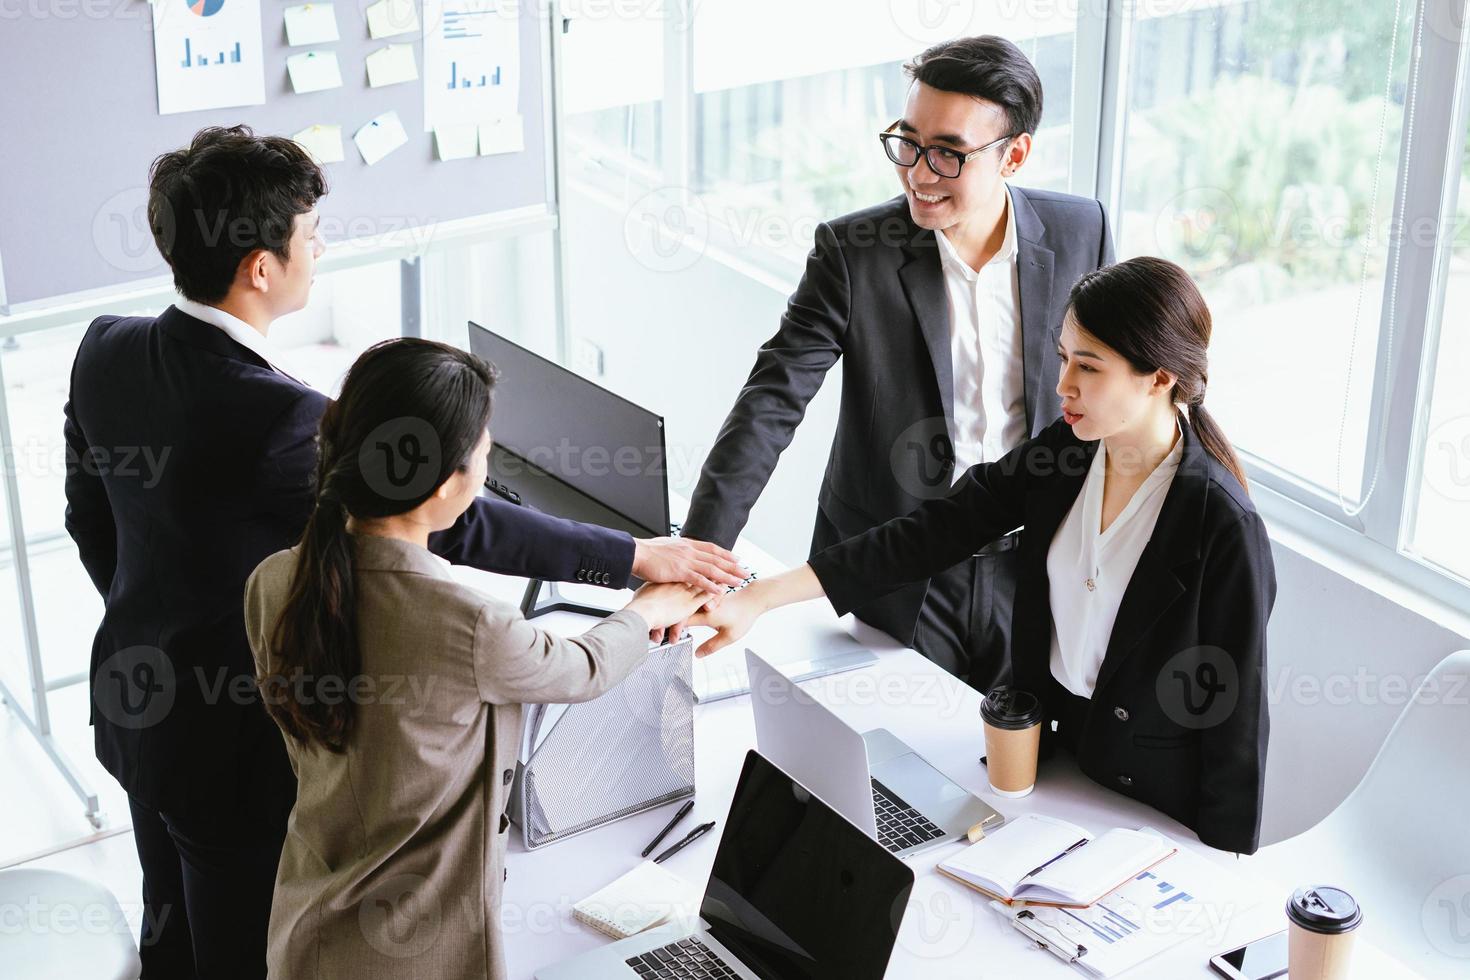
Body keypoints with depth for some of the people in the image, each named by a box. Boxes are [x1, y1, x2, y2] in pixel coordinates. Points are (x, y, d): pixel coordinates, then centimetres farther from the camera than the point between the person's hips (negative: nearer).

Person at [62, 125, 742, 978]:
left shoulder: (105, 350, -9)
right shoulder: (279, 420, -33)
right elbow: (452, 523, -27)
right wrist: (636, 556, -18)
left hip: (135, 696, 8)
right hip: (234, 742, -8)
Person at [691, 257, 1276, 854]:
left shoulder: (1222, 526, -25)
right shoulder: (1063, 451, -7)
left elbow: (1236, 715, -18)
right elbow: (936, 529, -9)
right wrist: (760, 598, -16)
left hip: (1154, 813, -5)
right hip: (1047, 755, 6)